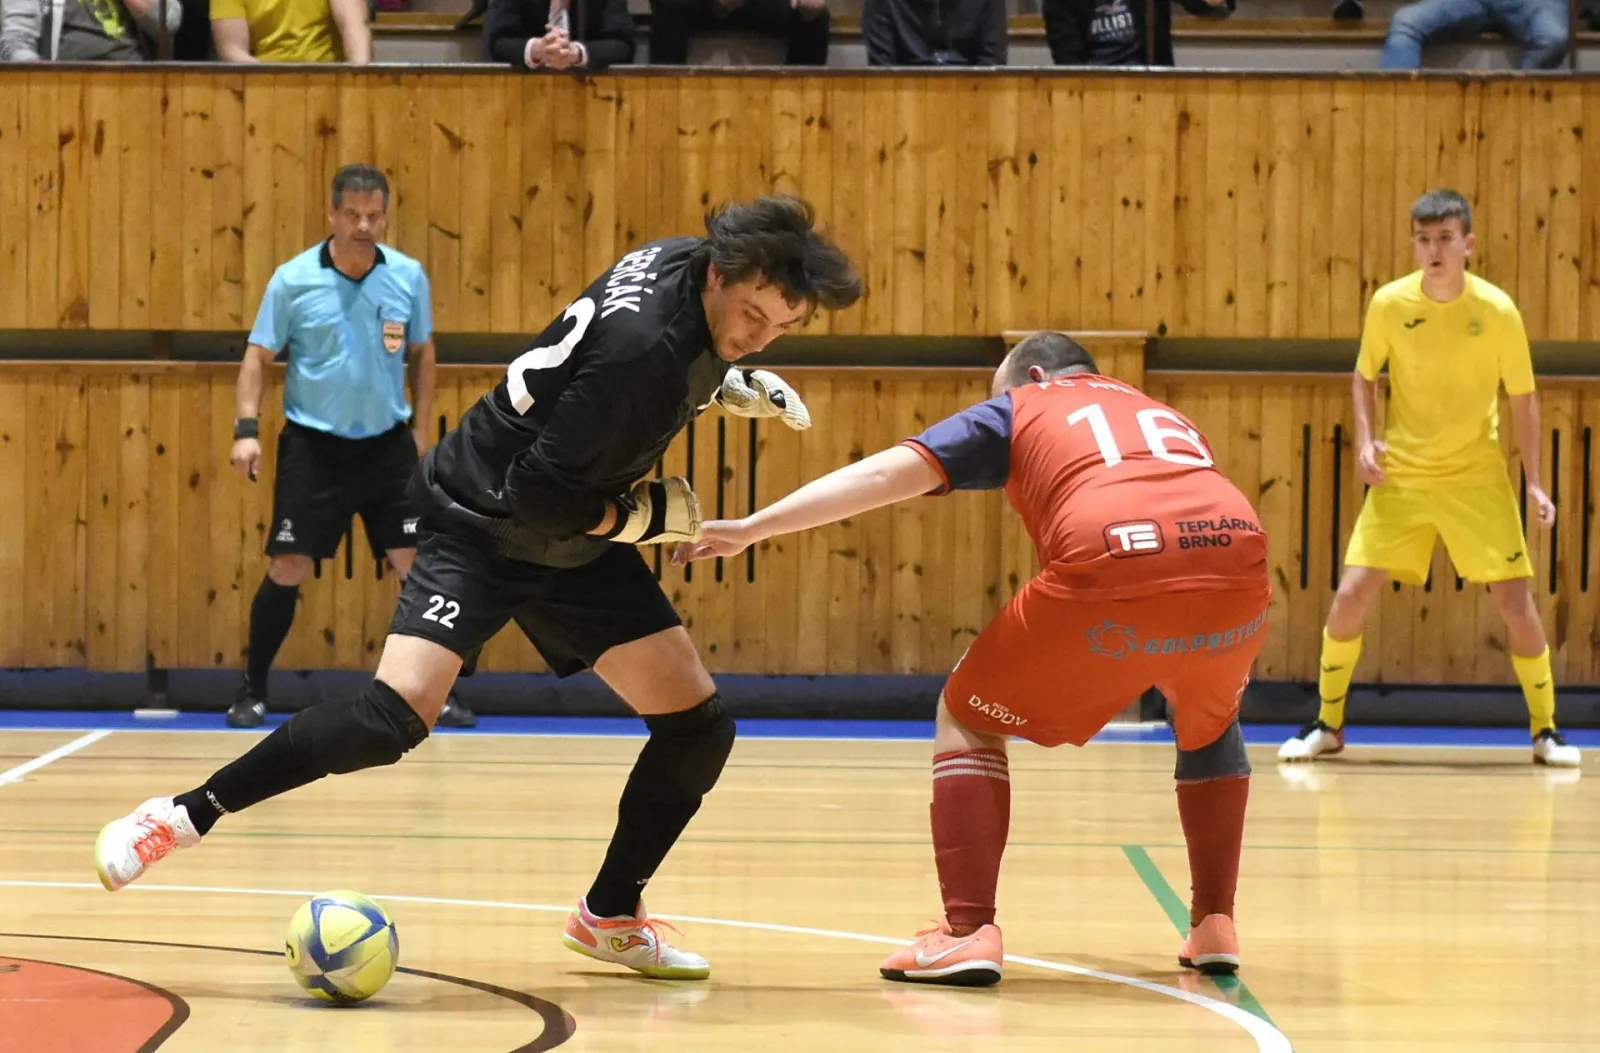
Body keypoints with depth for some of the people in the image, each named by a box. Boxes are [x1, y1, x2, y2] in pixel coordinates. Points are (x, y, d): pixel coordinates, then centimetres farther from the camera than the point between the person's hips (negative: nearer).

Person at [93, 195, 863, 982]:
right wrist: (646, 517, -16)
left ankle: (610, 916, 21)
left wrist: (731, 387, 0)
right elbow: (539, 493, -28)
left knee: (697, 727, 3)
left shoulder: (687, 265, -8)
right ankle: (182, 816, -14)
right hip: (484, 524, -8)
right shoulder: (642, 348, -33)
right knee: (397, 713, -27)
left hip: (576, 540, 8)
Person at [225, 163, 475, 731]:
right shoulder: (293, 280, -9)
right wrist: (246, 429, -15)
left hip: (388, 443, 2)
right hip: (313, 445, -2)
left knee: (416, 564, -3)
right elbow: (258, 356, -4)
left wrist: (421, 428, 7)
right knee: (287, 567, -4)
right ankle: (252, 691, 11)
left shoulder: (408, 277, -2)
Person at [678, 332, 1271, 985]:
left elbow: (885, 473, 16)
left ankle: (968, 932, 3)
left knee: (966, 719, 18)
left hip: (1112, 570, -4)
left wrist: (751, 528, 14)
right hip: (1238, 566, 4)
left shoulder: (1020, 407, 26)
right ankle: (1214, 925, 26)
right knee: (1210, 722, 37)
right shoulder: (1166, 417, 38)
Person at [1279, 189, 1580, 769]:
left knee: (1515, 600, -7)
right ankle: (1327, 725, 12)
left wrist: (1534, 481, -5)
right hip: (1400, 476, 1)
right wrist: (1365, 439, -6)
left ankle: (1545, 731, 10)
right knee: (1350, 596, -7)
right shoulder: (1389, 304, -8)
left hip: (1477, 477, -1)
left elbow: (1522, 398, -1)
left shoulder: (1498, 310, -10)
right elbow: (1364, 374, 9)